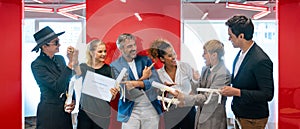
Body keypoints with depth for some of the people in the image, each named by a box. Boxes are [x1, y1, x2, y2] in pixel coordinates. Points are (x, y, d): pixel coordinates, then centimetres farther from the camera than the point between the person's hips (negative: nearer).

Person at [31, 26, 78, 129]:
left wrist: (73, 101, -2)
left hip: (65, 110, 6)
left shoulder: (60, 59, 3)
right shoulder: (37, 65, -16)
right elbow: (58, 86, -25)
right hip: (50, 112, -6)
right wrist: (71, 64, -29)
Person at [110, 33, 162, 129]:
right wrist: (142, 78, -8)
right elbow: (127, 92, -11)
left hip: (151, 109, 3)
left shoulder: (145, 60, 4)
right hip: (130, 112, -2)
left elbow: (156, 82, -8)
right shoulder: (115, 66, -4)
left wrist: (136, 83, -22)